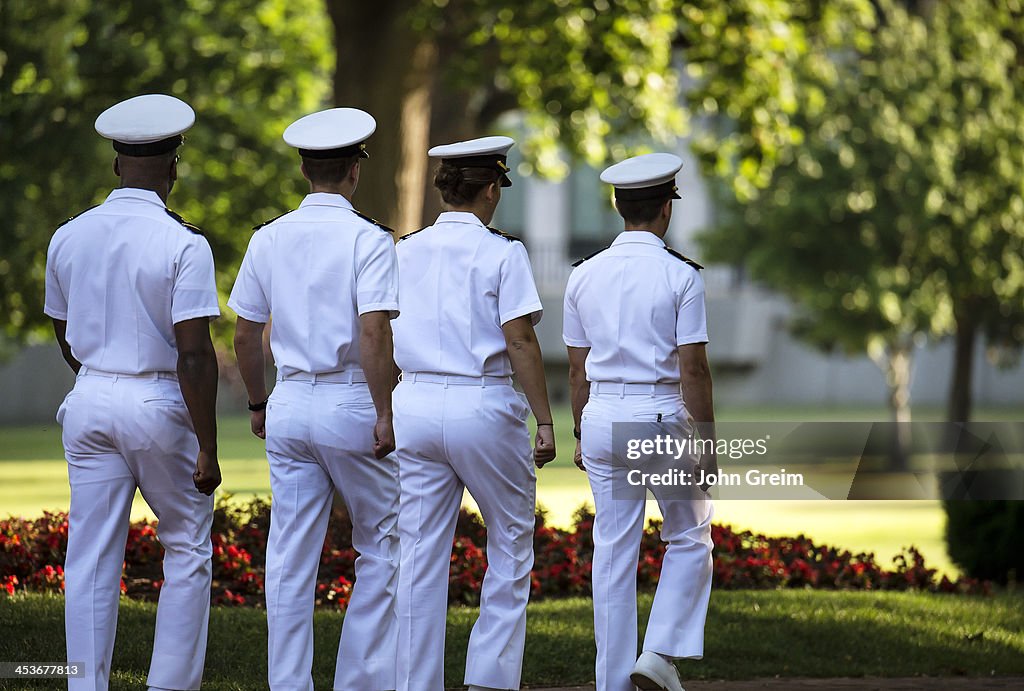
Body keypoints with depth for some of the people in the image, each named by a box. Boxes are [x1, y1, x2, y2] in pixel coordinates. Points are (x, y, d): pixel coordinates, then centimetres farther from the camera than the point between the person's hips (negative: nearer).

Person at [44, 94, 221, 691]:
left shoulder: (69, 238, 3)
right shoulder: (183, 245, -13)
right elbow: (194, 355, -17)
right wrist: (207, 449, -13)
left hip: (90, 398, 4)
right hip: (159, 405, -4)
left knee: (91, 558, 6)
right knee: (187, 549, 11)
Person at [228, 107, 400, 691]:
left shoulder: (269, 239, 5)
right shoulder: (368, 240, -10)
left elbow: (245, 335, 9)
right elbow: (373, 332, -19)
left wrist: (258, 403, 23)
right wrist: (384, 416, -15)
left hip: (290, 406, 4)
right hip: (351, 403, -4)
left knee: (290, 555, 6)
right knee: (381, 545, 9)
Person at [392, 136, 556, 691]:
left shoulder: (405, 253, 8)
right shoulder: (501, 253, -5)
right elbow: (520, 341, -11)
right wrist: (544, 421, -7)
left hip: (415, 403, 4)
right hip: (483, 405, -4)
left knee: (420, 555, 6)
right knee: (510, 545, 10)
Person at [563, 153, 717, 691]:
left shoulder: (584, 276, 4)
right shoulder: (681, 276, -9)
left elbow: (577, 367, 8)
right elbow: (693, 368, -11)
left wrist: (581, 434, 18)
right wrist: (708, 442, -4)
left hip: (602, 421, 4)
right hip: (664, 416, -4)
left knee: (612, 552, 7)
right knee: (689, 540, 13)